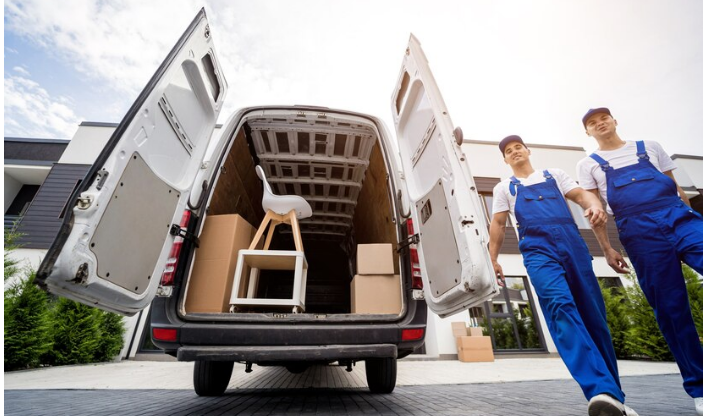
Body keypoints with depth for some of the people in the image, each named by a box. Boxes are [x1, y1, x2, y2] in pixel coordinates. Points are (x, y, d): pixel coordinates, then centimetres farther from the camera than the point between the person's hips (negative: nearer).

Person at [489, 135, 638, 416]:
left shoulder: (554, 175, 25)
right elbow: (498, 224, 14)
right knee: (560, 306, -25)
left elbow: (581, 195, 14)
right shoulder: (504, 188, 19)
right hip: (538, 250, -2)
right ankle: (604, 393, -30)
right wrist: (492, 258, 7)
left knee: (594, 314, 1)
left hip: (573, 245, 3)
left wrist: (595, 205, -11)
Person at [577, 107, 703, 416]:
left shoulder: (649, 147, 19)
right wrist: (607, 249, -3)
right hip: (639, 233, -3)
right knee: (670, 308, 0)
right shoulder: (589, 164, 10)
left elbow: (675, 187, 20)